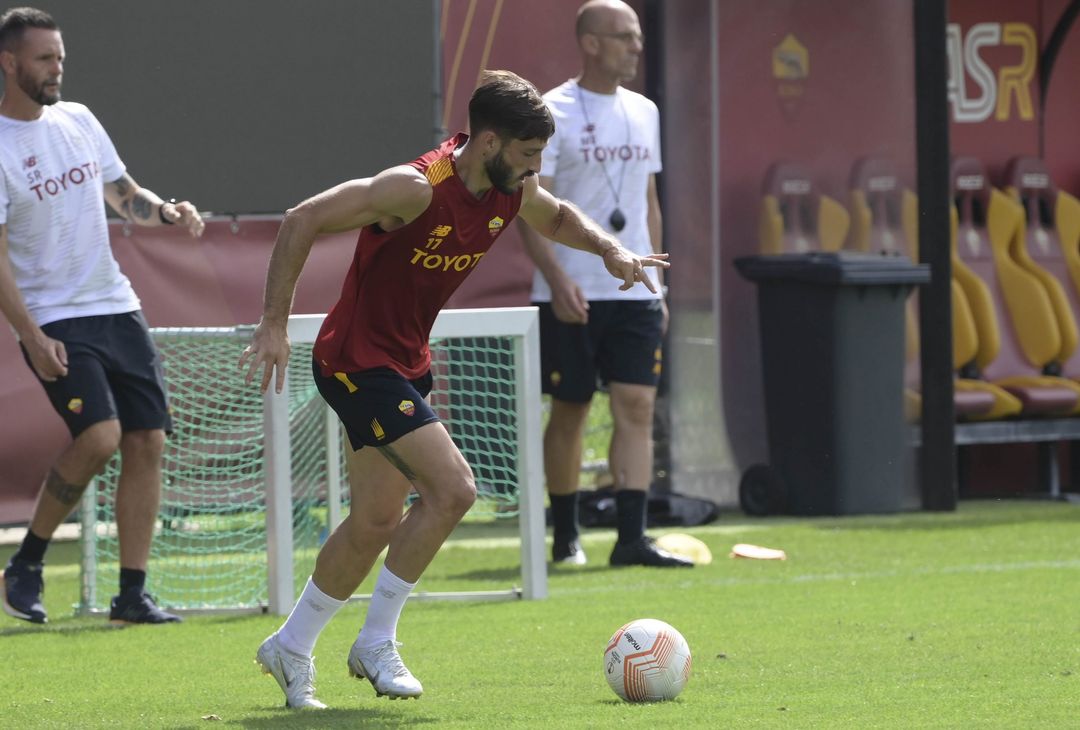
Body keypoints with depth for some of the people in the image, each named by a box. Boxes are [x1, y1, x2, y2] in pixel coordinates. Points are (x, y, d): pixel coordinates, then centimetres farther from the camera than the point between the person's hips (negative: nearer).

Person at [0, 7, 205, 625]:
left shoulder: (78, 120, 10)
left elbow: (124, 195, 21)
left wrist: (164, 211, -1)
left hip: (117, 307, 7)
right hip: (53, 320, -7)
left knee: (147, 441, -1)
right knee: (99, 435, -22)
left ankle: (133, 594, 5)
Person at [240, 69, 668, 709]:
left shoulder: (510, 191, -2)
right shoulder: (416, 188, -26)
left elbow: (560, 219, 23)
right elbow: (302, 222, -22)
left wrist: (609, 250, 2)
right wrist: (274, 325, -22)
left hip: (405, 363, 9)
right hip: (356, 361, -9)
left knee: (376, 523, 13)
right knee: (452, 488, -18)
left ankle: (291, 649, 29)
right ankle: (377, 643, -5)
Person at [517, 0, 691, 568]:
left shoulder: (643, 113, 13)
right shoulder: (552, 113, -6)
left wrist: (656, 283, 13)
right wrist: (559, 281, -20)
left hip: (634, 292, 5)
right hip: (571, 296, -5)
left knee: (636, 407, -6)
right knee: (569, 411, 3)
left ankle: (632, 538, -11)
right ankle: (565, 536, 16)